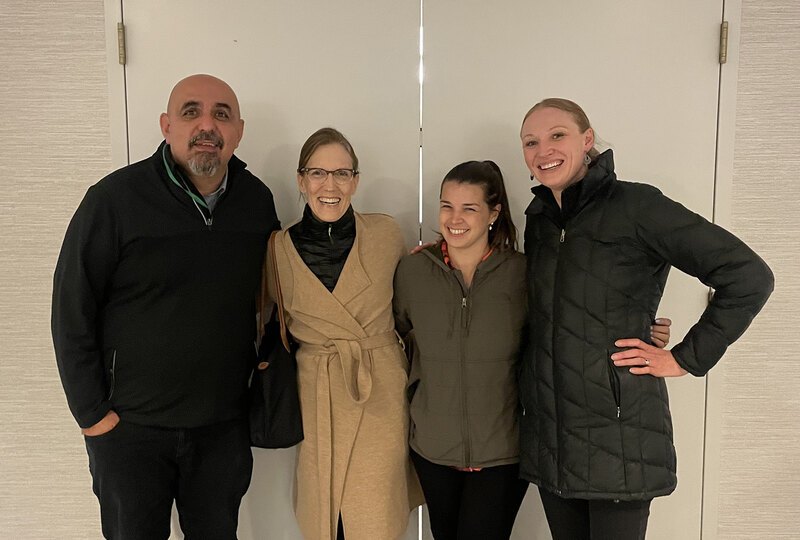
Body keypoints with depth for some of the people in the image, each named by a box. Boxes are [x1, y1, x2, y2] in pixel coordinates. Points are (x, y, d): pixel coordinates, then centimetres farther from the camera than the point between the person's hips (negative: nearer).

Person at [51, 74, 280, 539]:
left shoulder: (258, 200, -1)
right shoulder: (114, 198, -12)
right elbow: (72, 313, -9)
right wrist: (93, 414, -7)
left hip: (224, 428, 3)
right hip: (128, 430, -3)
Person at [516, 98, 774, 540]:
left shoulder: (635, 205, -10)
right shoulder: (539, 218, 9)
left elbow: (749, 276, -12)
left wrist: (686, 358, -11)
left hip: (618, 434, -5)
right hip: (547, 433, 6)